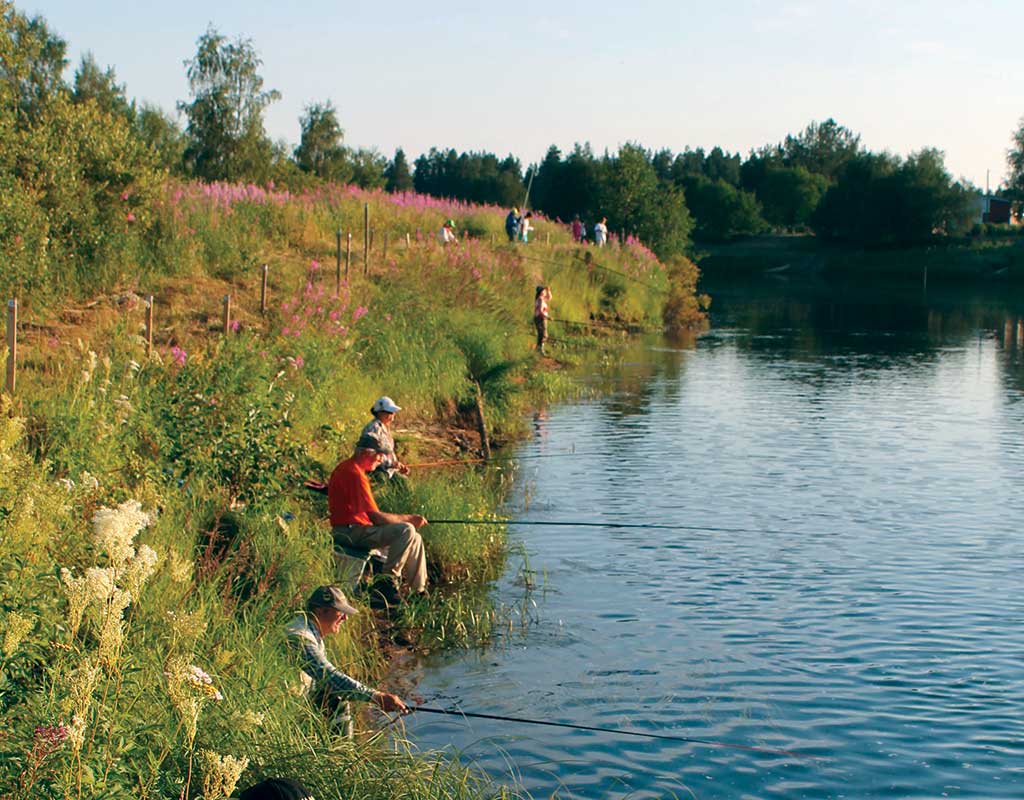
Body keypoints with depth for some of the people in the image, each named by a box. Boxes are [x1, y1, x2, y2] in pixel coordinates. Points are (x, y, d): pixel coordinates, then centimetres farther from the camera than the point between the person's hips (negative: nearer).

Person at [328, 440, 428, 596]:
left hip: (349, 531, 11)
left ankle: (420, 591, 12)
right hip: (351, 532, -11)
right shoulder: (355, 475, -20)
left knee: (415, 538, 10)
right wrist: (409, 518, -12)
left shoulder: (345, 467, 14)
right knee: (406, 530, -22)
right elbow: (376, 517, -21)